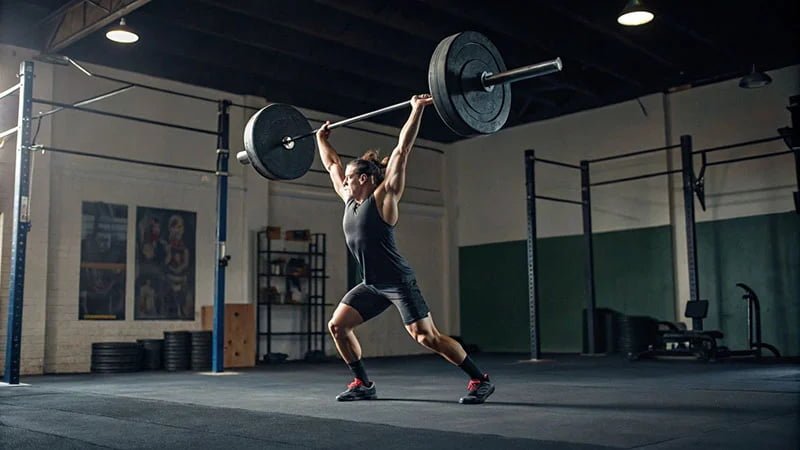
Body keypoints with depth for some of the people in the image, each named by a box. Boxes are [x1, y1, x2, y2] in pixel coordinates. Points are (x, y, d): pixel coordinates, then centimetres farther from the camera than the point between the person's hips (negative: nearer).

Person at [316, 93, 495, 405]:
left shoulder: (383, 197, -10)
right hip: (372, 284, 8)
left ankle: (480, 380, -1)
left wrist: (417, 110, -14)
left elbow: (402, 150, -13)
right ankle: (363, 384, 16)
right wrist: (321, 138, 31)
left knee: (426, 337, -13)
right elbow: (332, 164, 23)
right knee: (337, 325, 5)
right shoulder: (350, 201, 9)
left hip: (399, 282, -8)